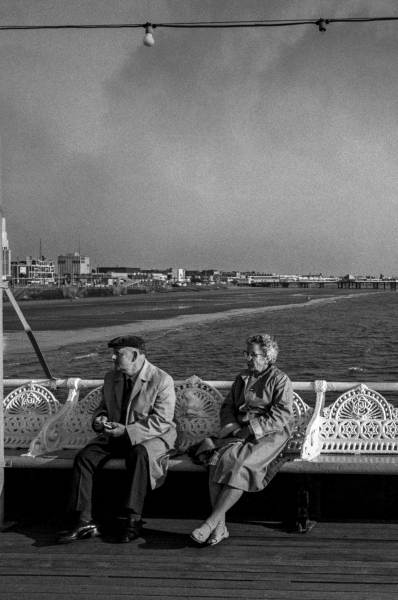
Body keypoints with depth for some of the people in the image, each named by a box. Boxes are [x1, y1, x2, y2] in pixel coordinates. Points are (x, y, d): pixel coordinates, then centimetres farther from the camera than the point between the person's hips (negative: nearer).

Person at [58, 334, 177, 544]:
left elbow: (161, 422, -18)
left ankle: (133, 519, -32)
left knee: (139, 454, -39)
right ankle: (84, 521, -17)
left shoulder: (162, 381, -12)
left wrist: (126, 430, -26)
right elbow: (103, 408, 21)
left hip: (153, 437, -5)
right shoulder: (111, 378, 9)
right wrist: (99, 419, -5)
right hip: (116, 435, 6)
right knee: (84, 457, -18)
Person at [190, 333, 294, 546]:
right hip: (239, 433, 5)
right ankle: (220, 527, -29)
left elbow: (281, 416, -8)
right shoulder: (242, 378, 21)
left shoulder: (280, 380, 2)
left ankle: (211, 522, -30)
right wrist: (231, 425, -2)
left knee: (240, 465, -33)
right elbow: (227, 407, 21)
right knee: (216, 457, -27)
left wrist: (249, 429, -16)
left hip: (269, 436, -5)